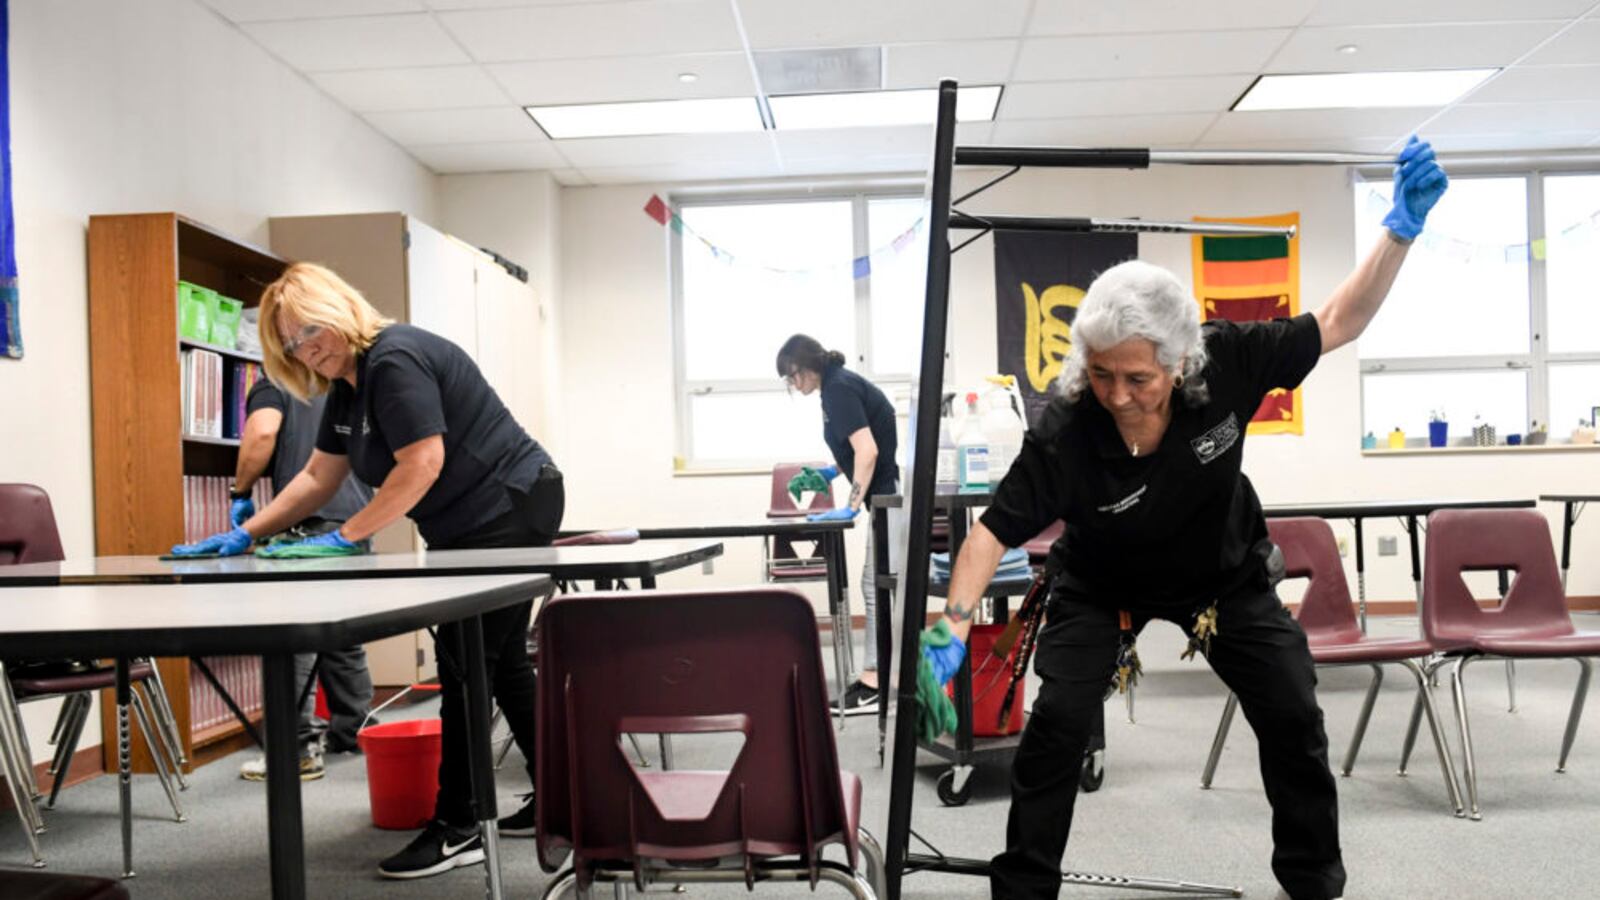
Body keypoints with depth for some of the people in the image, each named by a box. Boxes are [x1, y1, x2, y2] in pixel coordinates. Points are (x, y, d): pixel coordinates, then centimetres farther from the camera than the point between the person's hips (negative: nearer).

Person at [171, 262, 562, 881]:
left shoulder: (394, 360, -19)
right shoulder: (348, 386, 12)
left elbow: (422, 464, -25)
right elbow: (317, 478, 16)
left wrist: (346, 537, -19)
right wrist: (244, 534, 10)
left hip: (512, 512, -10)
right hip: (474, 528, 10)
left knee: (465, 666, -7)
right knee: (499, 662, 14)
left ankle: (456, 829, 2)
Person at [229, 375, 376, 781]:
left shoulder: (271, 386, 10)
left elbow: (263, 431, -10)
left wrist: (240, 491, 0)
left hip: (309, 522, -7)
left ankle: (298, 748, -8)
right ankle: (353, 730, 25)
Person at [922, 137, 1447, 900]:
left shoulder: (1226, 362, -30)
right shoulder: (1063, 435, -36)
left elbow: (1338, 323, -17)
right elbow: (996, 529, -29)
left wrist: (1401, 230, -28)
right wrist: (954, 626, -38)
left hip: (1224, 572, 3)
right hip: (1104, 585, -2)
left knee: (1293, 715, 1)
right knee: (1058, 718, -16)